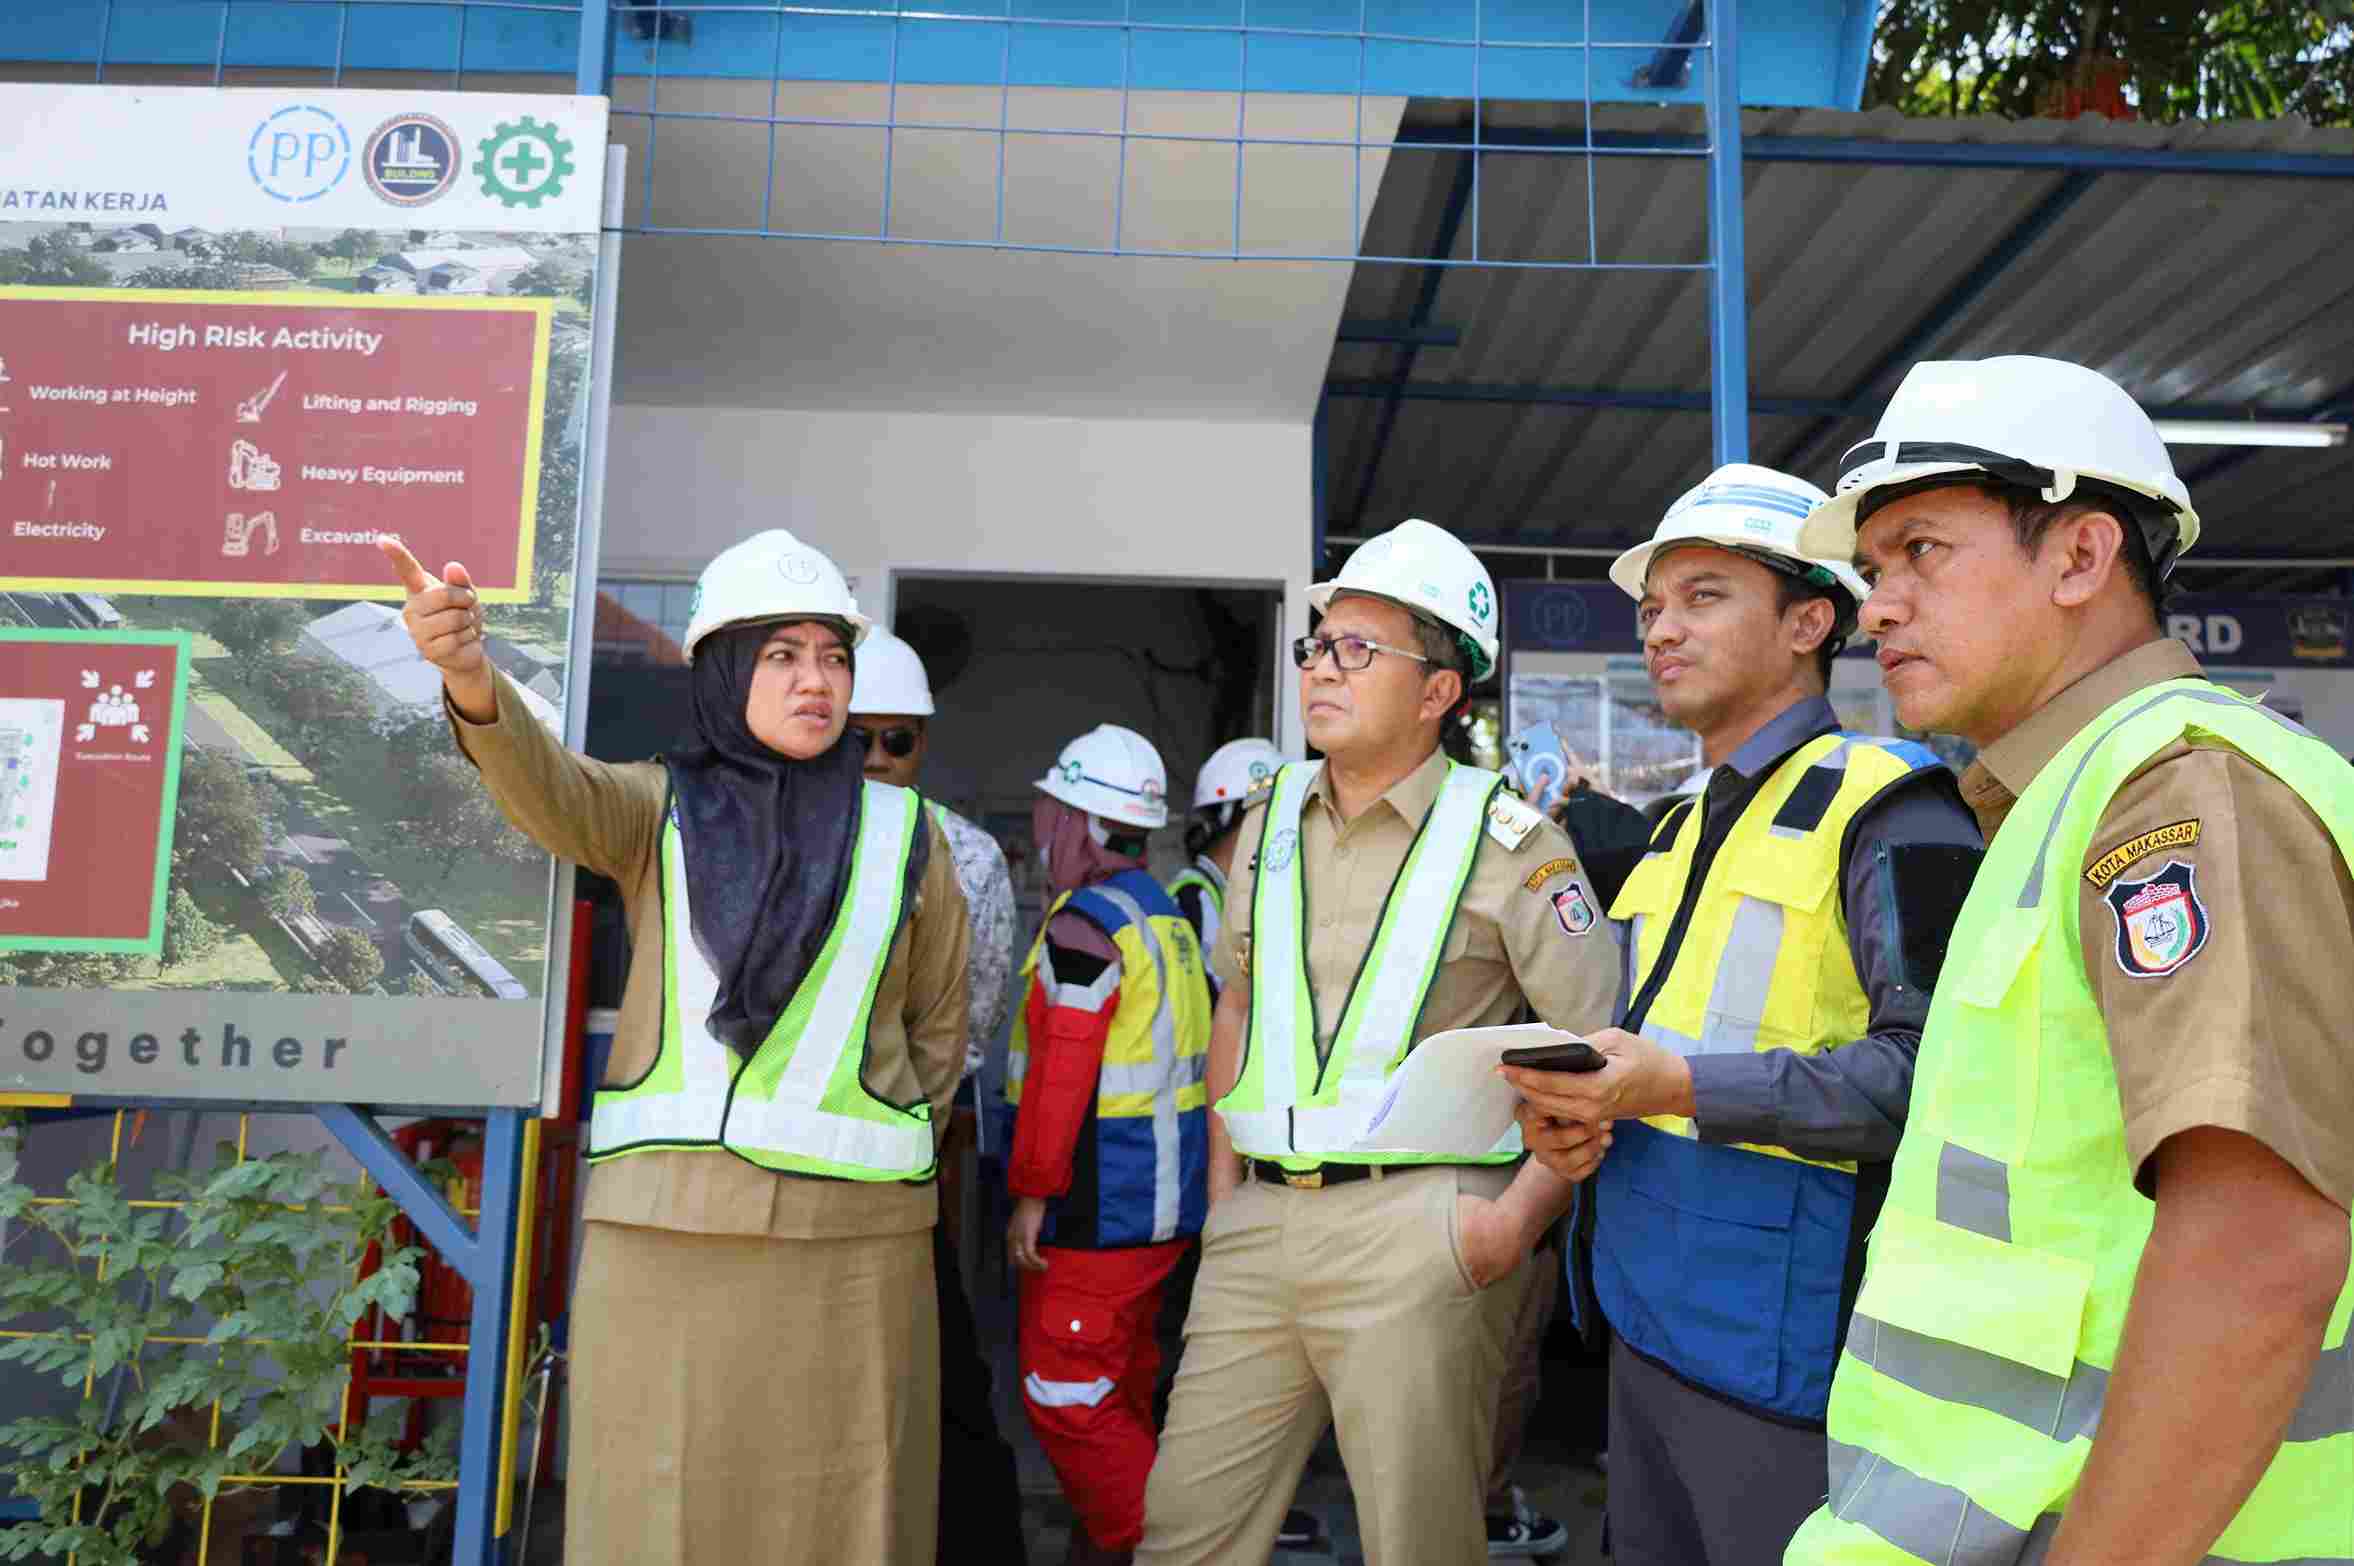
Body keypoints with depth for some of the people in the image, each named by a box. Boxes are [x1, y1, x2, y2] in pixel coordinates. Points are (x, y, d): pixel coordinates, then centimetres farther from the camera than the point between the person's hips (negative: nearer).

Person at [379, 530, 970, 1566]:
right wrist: (469, 675, -37)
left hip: (849, 1238, 0)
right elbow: (546, 785, -17)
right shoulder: (657, 810, 4)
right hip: (664, 1224, 0)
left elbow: (937, 1025, 13)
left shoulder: (904, 833, 5)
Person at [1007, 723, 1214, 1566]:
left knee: (1066, 1393, -1)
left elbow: (1060, 1077, -20)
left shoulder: (1081, 927, -17)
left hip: (1098, 1208, -10)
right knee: (1121, 1386, 19)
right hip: (1166, 1205, 10)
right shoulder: (1169, 918, 12)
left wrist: (1032, 1194, -13)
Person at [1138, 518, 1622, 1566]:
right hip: (1260, 1224, 5)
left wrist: (1523, 1211, -15)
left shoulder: (1505, 839, -5)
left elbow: (1602, 1054, -5)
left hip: (1420, 1232, -5)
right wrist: (1224, 1190, 13)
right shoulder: (1270, 821, 12)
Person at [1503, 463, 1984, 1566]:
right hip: (1643, 1311, 8)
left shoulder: (1887, 805, -9)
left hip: (1785, 1338, -8)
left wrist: (1685, 1086, -24)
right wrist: (1566, 1105, 2)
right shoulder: (1683, 831, 18)